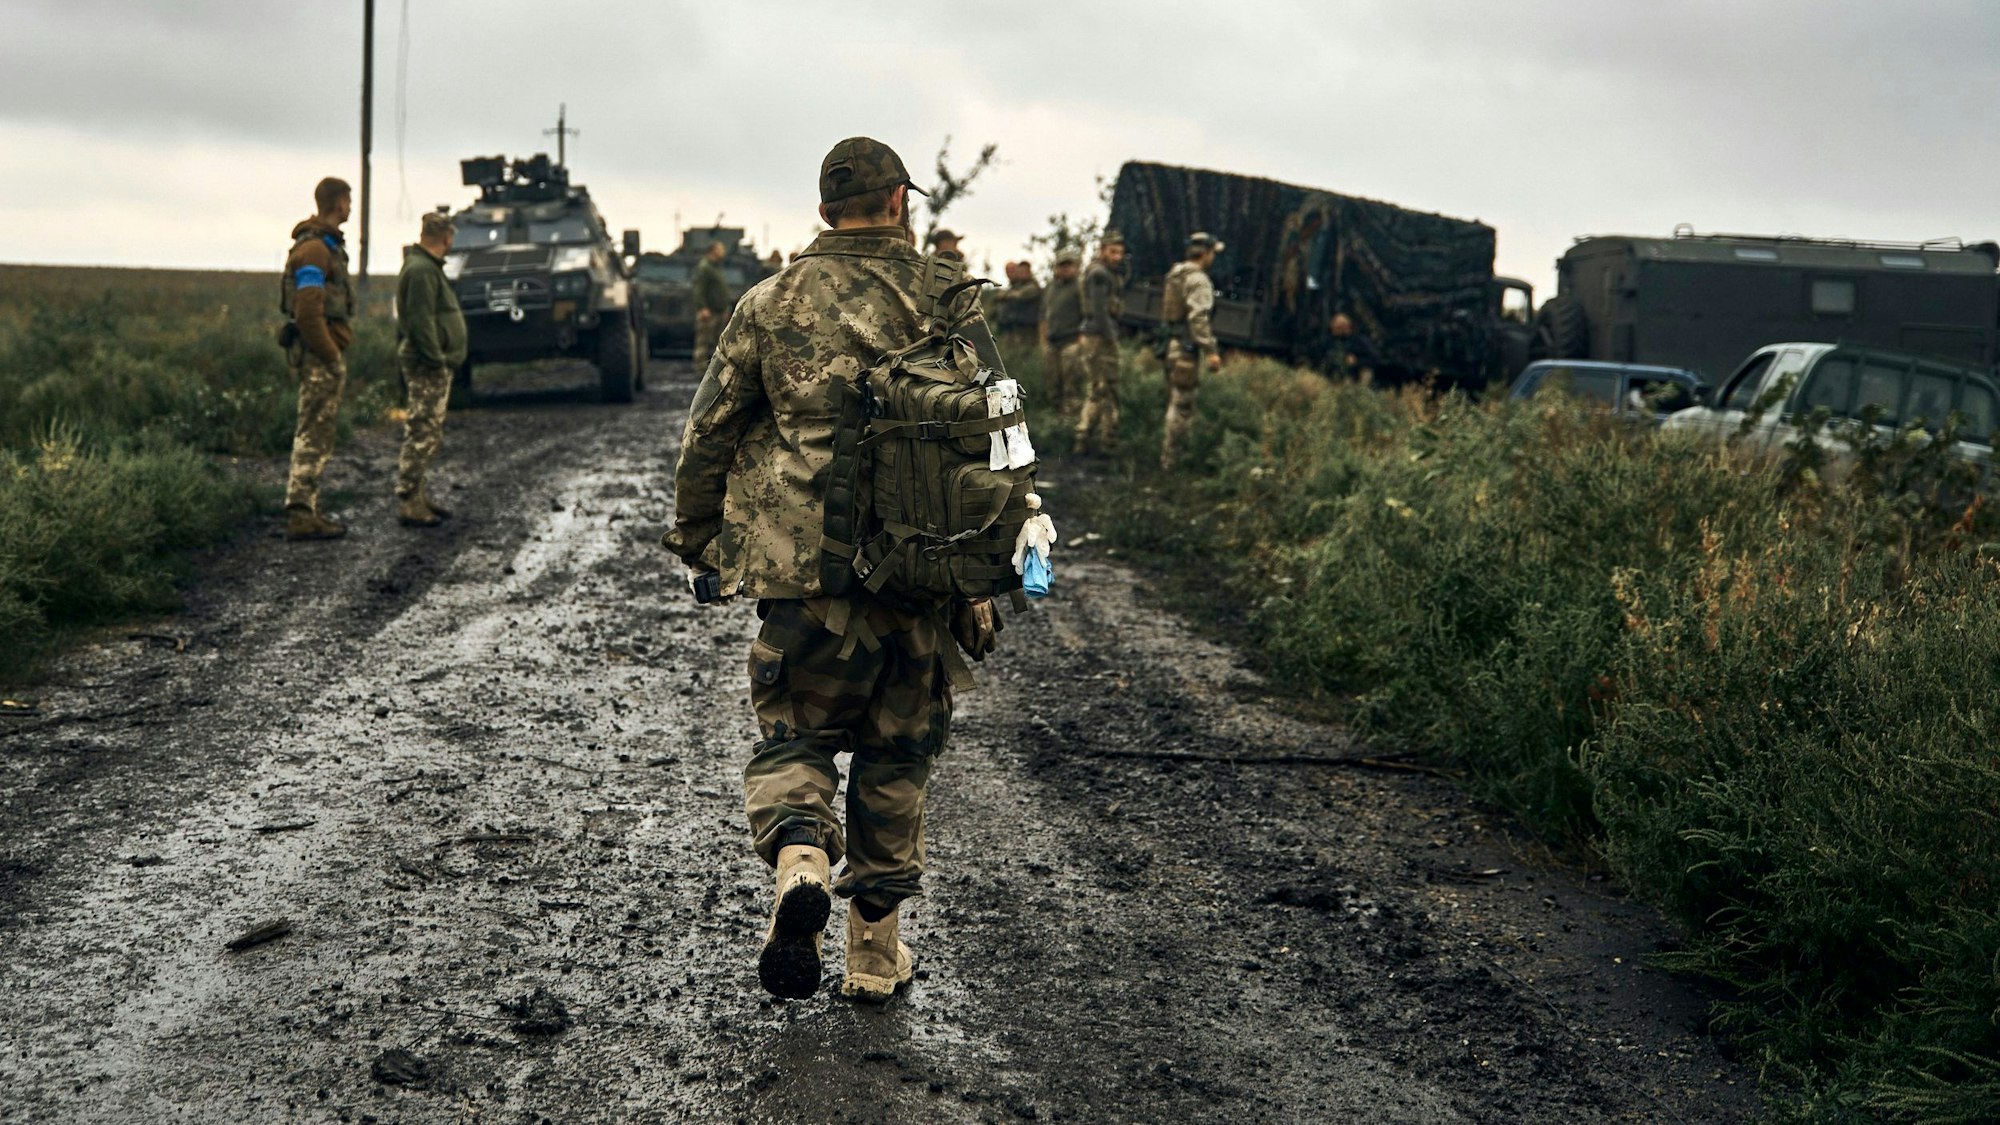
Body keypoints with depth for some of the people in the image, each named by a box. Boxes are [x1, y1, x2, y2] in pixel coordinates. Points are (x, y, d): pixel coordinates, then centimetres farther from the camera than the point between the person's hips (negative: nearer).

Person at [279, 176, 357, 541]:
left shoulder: (326, 245, 17)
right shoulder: (313, 250, -16)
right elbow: (308, 312, -24)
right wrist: (330, 355, -18)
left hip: (323, 354, 11)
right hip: (320, 357, -11)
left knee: (315, 433, 14)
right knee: (314, 434, -8)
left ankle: (307, 509, 19)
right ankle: (300, 514, -7)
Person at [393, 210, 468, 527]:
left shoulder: (426, 267, 18)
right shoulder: (421, 270, -16)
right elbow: (420, 322, -22)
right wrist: (436, 359, -22)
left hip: (432, 366, 11)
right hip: (428, 369, -11)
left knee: (425, 436, 16)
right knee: (422, 436, -9)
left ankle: (419, 499, 23)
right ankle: (408, 504, -8)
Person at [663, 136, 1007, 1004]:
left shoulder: (772, 304, 2)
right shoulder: (949, 301, 2)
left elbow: (708, 435, 6)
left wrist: (697, 543, 19)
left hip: (802, 567, -1)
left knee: (791, 738, 12)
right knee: (896, 756, 13)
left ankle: (800, 860, -18)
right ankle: (875, 953, 18)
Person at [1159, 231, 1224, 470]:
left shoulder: (1175, 274, 15)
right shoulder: (1197, 279, -14)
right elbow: (1198, 318, -23)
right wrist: (1211, 351, -24)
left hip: (1170, 345, 10)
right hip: (1186, 348, -10)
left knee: (1176, 403, 16)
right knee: (1182, 405, -6)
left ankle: (1168, 455, 21)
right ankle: (1170, 459, -5)